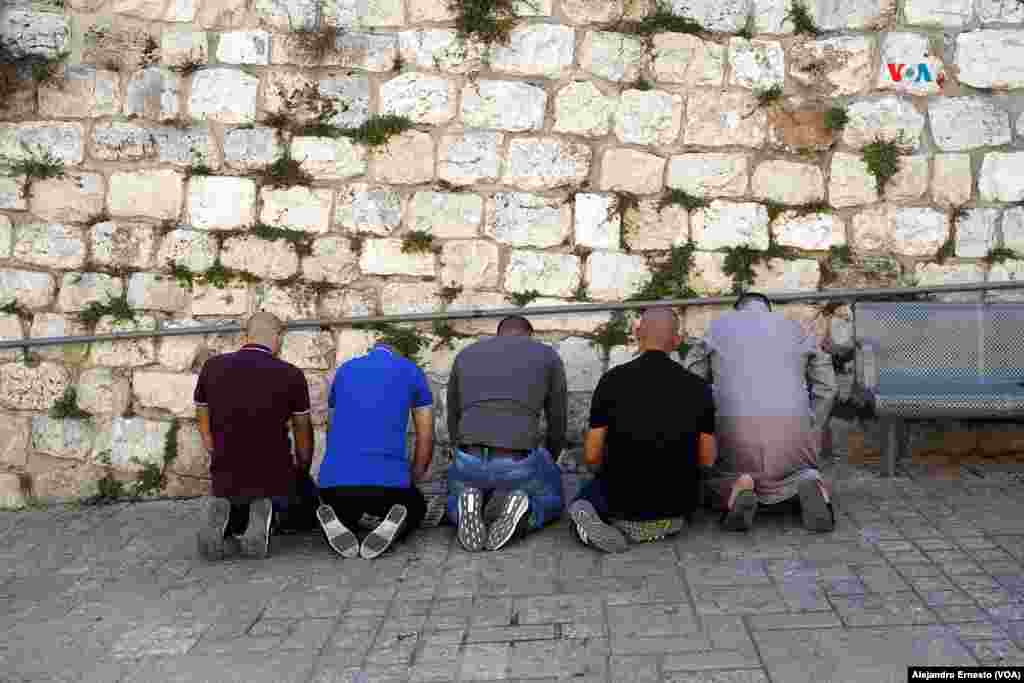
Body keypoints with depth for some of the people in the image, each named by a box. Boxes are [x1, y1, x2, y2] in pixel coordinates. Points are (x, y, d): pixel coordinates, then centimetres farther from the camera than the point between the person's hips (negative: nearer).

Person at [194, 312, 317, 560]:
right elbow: (303, 434, 7)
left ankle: (225, 519, -4)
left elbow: (206, 436, 8)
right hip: (276, 481, -3)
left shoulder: (212, 368, -2)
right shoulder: (291, 375, -9)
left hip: (225, 482, 3)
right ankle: (266, 510, -3)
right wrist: (303, 473, 25)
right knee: (306, 491, 31)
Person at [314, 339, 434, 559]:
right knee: (415, 508, 33)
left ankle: (336, 524, -2)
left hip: (335, 480, 2)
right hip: (388, 480, -2)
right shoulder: (412, 372, 15)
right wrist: (411, 482, 29)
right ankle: (395, 525, -4)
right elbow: (426, 439, 14)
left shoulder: (344, 371, 22)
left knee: (345, 515, 37)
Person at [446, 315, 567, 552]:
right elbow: (558, 426, 21)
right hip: (520, 464, -2)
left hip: (470, 462, 2)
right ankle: (519, 512, -5)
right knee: (551, 505, 32)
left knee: (455, 508, 36)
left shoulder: (465, 356, 23)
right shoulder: (549, 356, 16)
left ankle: (471, 509, -3)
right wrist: (541, 471, 39)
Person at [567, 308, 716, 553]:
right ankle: (664, 524, 3)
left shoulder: (613, 381, -10)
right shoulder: (698, 387, -6)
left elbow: (592, 456, -7)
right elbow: (707, 458, 2)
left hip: (623, 506, -1)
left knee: (589, 494, 32)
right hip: (676, 511, 2)